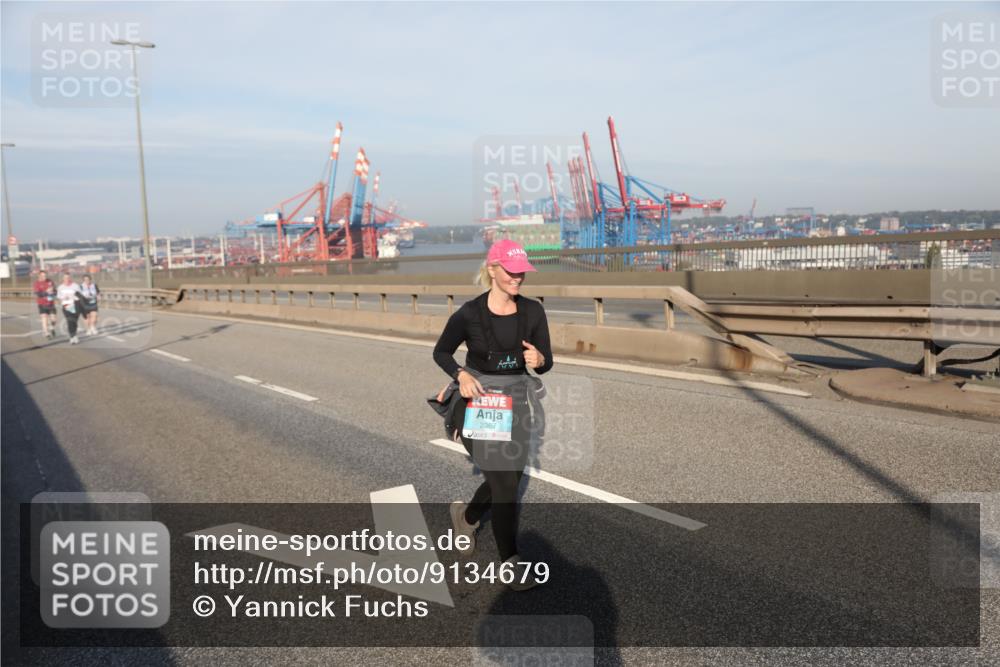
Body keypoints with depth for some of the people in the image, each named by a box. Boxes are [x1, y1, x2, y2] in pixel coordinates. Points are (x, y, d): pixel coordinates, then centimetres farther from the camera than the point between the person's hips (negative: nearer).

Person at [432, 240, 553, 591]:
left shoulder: (533, 311, -5)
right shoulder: (469, 314, -13)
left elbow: (546, 363, -1)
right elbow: (441, 352, 0)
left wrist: (538, 360, -25)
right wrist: (461, 375, -19)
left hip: (515, 401, 5)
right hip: (477, 404, -4)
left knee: (510, 477, 17)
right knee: (504, 483, -7)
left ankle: (466, 514, 48)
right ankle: (511, 561, 12)